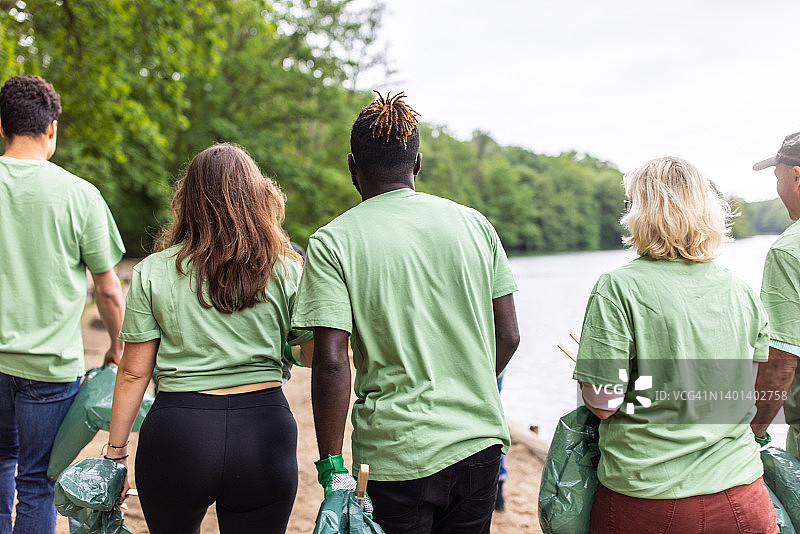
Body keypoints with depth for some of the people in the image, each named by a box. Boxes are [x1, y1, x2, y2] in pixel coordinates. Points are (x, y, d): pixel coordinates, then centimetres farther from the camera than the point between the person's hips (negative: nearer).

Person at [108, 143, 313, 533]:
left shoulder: (152, 271, -1)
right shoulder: (286, 270, -1)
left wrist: (116, 450, 8)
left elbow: (134, 372, -1)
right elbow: (315, 354, 2)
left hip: (176, 431, 1)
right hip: (264, 430, 0)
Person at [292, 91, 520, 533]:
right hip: (481, 441, 4)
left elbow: (332, 362, -15)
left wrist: (332, 464, -7)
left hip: (398, 453, -4)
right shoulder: (474, 223, 2)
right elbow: (508, 335, 5)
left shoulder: (331, 242, -9)